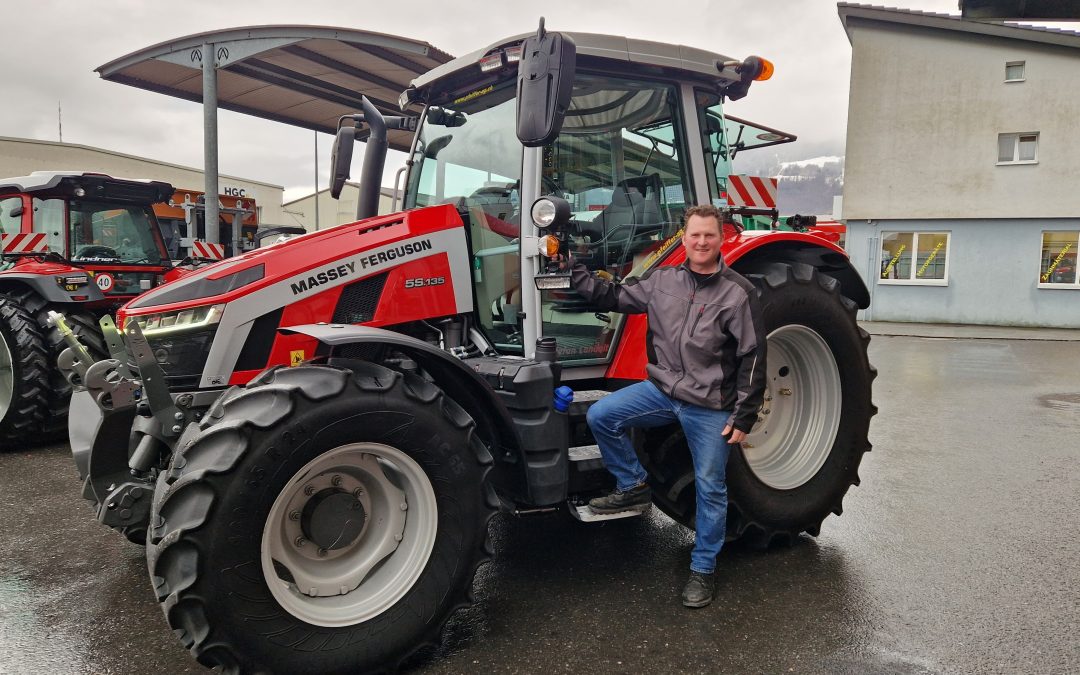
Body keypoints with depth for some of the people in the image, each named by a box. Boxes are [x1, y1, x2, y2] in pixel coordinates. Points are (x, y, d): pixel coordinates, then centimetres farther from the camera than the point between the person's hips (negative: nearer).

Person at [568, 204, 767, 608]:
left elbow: (752, 359, -9)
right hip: (662, 390, 4)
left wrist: (743, 417, -11)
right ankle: (634, 486, 12)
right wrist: (574, 273, 3)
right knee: (600, 416, -9)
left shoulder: (738, 293, -11)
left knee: (710, 488, 5)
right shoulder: (662, 281, 1)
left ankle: (702, 570, 23)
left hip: (710, 406, -4)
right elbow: (614, 297, 11)